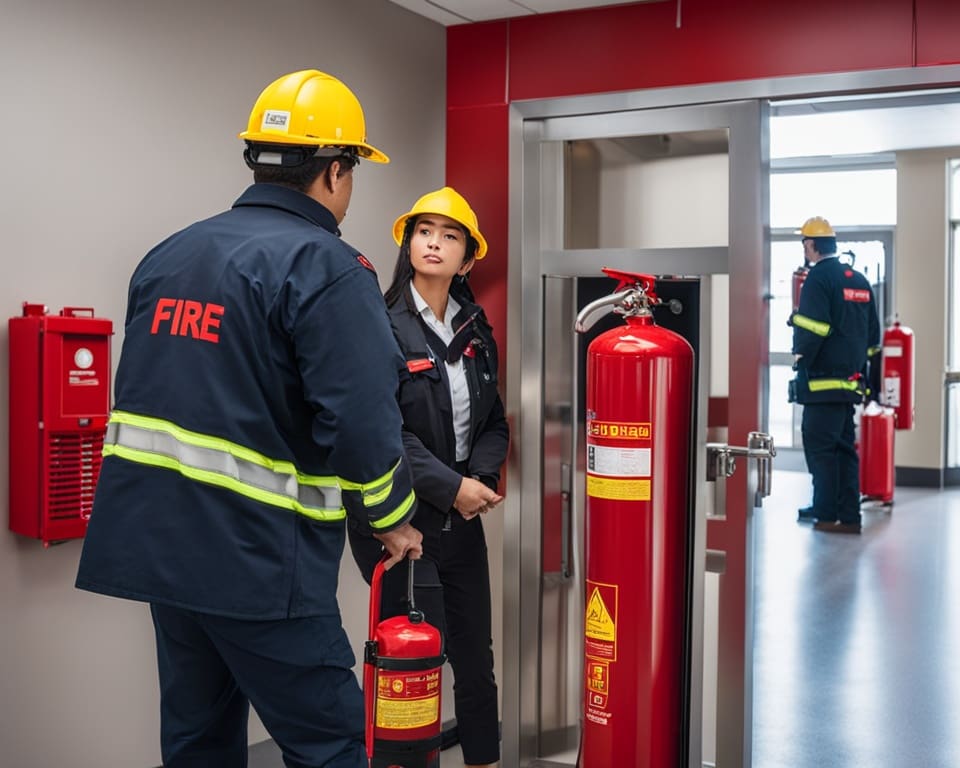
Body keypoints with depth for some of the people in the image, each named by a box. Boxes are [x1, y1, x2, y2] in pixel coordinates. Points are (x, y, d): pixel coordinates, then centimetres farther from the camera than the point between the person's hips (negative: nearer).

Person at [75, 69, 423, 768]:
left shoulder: (168, 256, 12)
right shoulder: (326, 267, -13)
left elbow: (139, 391, 17)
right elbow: (361, 422, -19)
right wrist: (393, 517, -2)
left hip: (156, 542, 8)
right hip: (257, 557, -8)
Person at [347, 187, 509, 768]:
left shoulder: (475, 332, 8)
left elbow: (493, 422, 12)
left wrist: (482, 478, -6)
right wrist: (450, 486, -16)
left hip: (462, 519, 6)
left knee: (476, 657, 14)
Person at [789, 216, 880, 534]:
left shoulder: (818, 277, -10)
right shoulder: (858, 279, 16)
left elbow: (811, 328, -20)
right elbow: (873, 331, 19)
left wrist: (801, 355, -6)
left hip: (822, 378, -8)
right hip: (851, 378, 8)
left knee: (820, 445, -3)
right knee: (844, 446, 12)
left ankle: (828, 514, -3)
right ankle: (848, 515, 16)